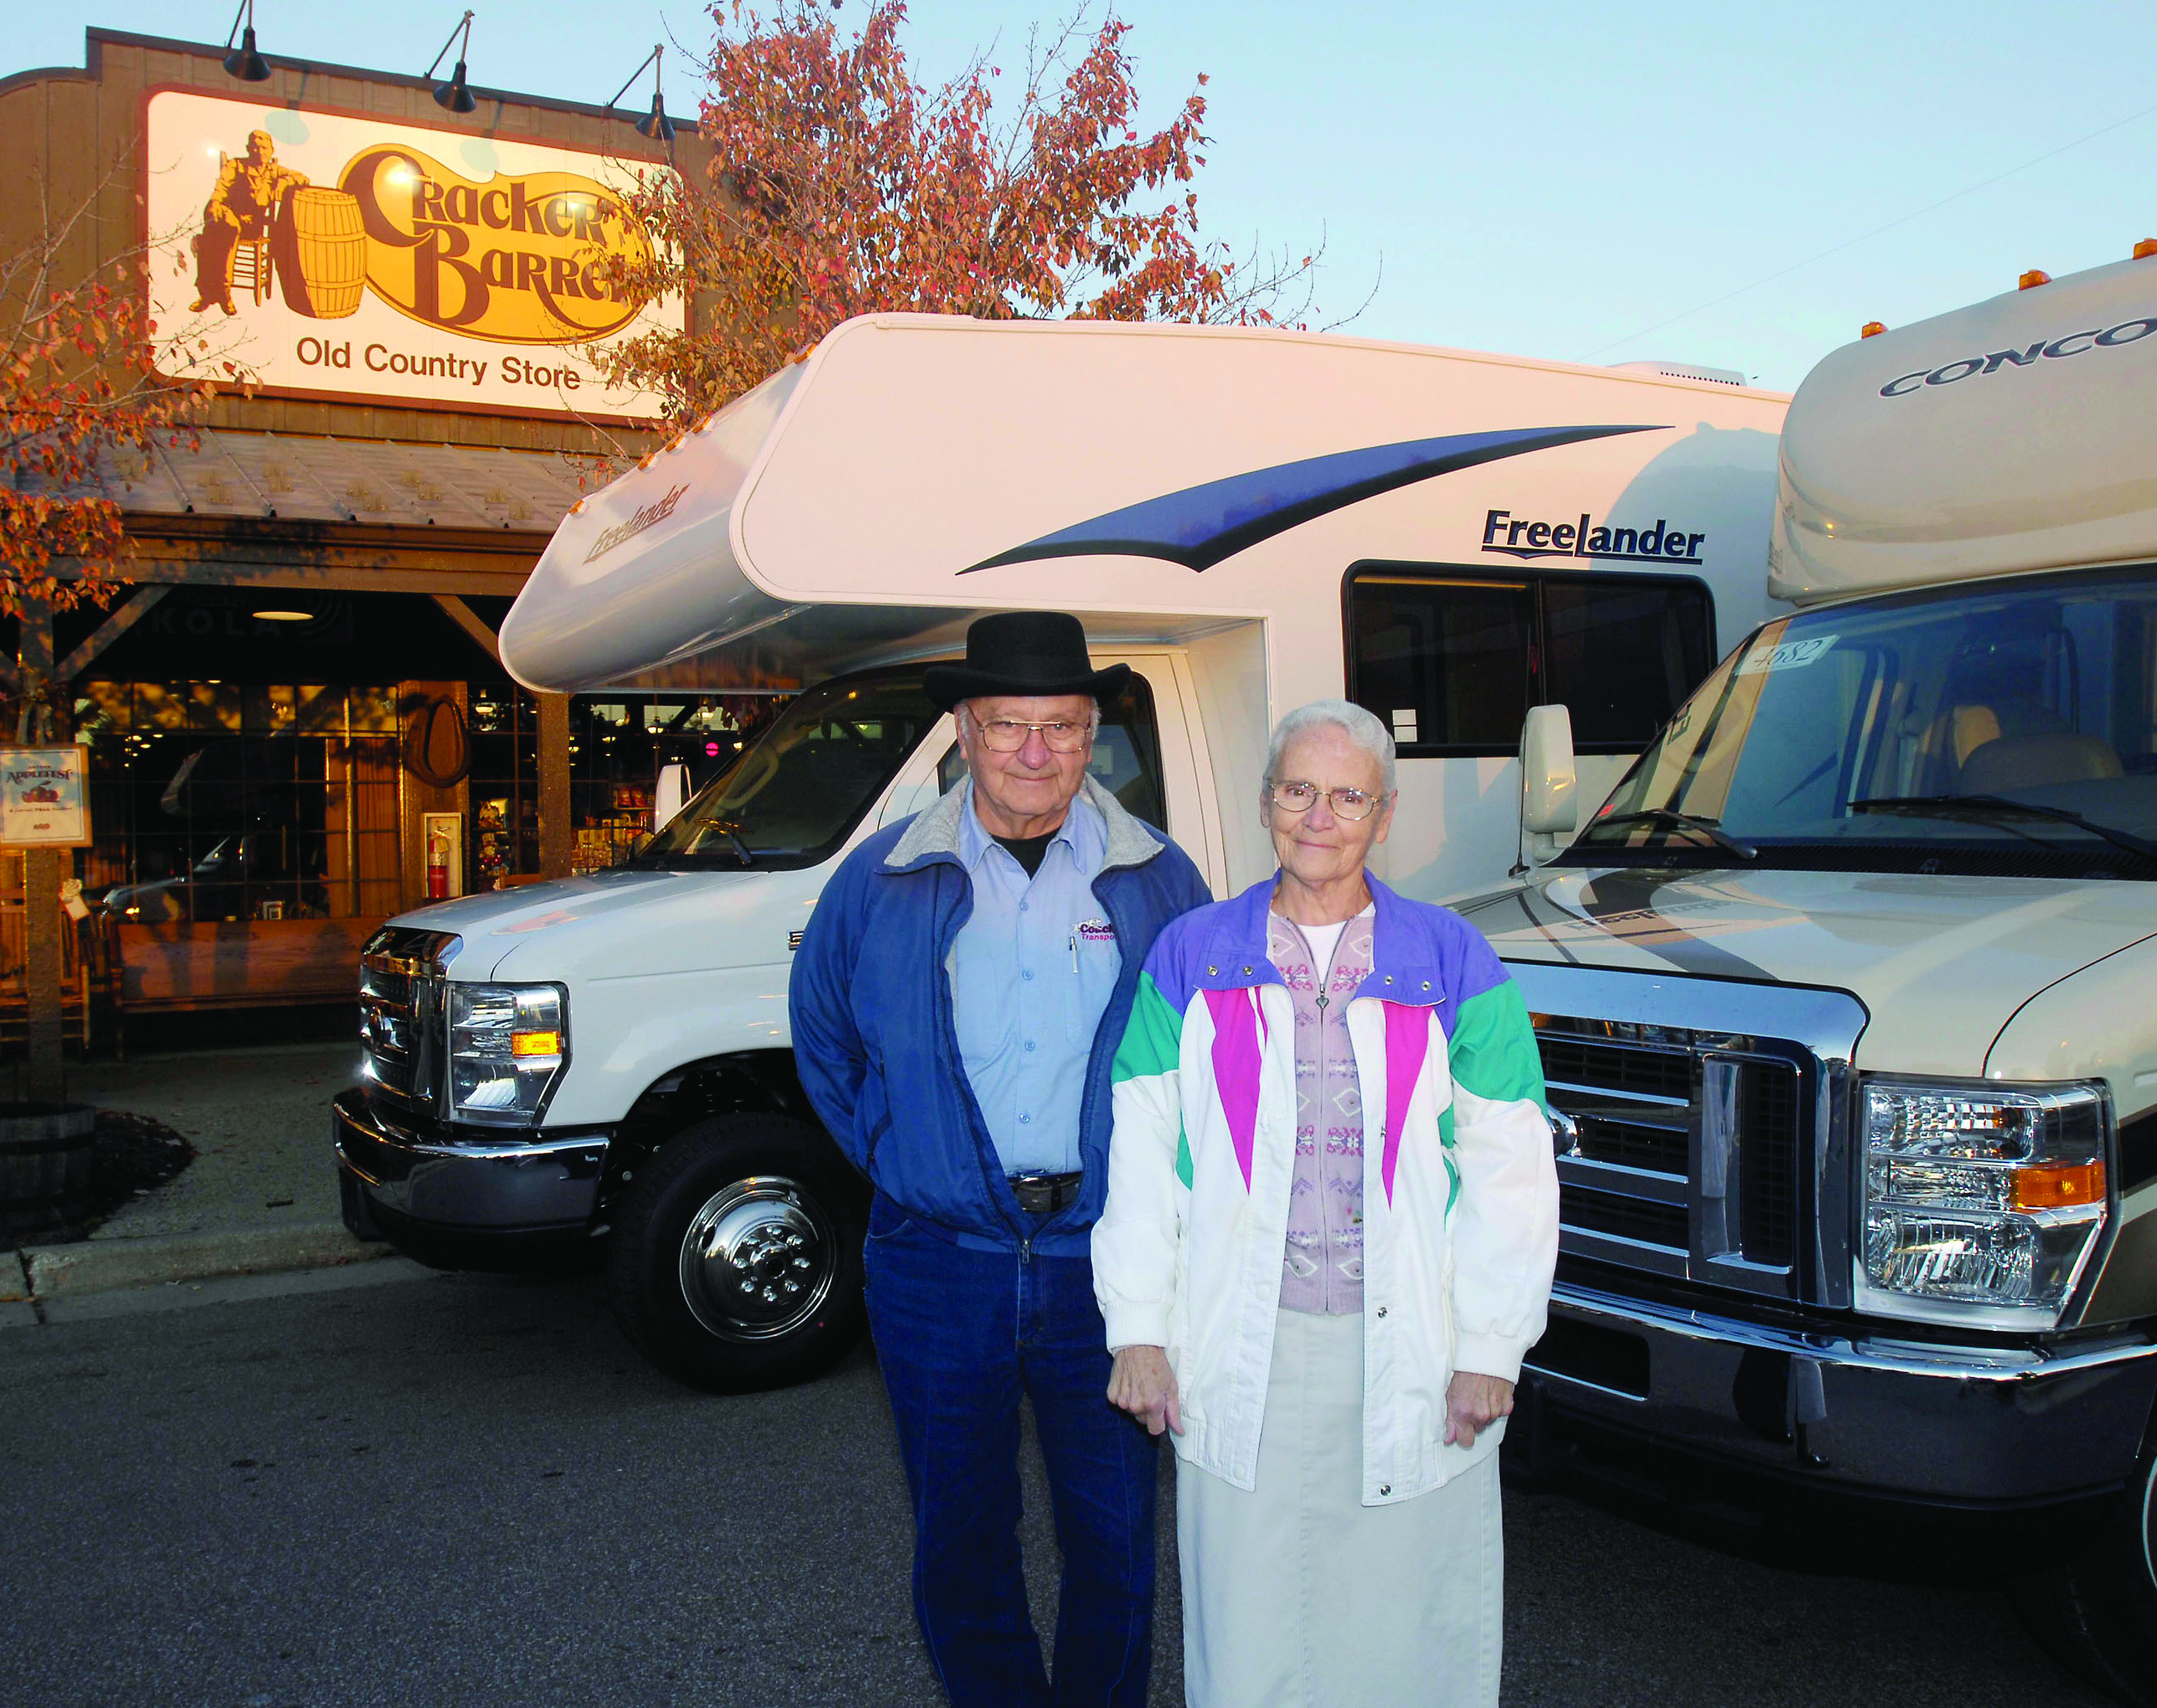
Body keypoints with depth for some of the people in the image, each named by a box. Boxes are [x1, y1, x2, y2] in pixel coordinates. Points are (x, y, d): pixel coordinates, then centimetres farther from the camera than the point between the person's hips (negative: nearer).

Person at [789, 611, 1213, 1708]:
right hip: (939, 1263, 0)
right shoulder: (882, 882, 1)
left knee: (1116, 1539, 11)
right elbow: (822, 1038, 14)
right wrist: (890, 1159, 9)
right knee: (961, 1542, 13)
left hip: (1108, 1262, 0)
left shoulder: (1159, 880, 1)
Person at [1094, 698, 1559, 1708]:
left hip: (1406, 1350, 0)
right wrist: (1139, 1332, 1)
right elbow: (1139, 1157, 5)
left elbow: (1510, 1172, 1)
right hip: (1239, 1351, 1)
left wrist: (1490, 1351, -3)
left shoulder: (1453, 965, 2)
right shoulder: (1189, 960, 4)